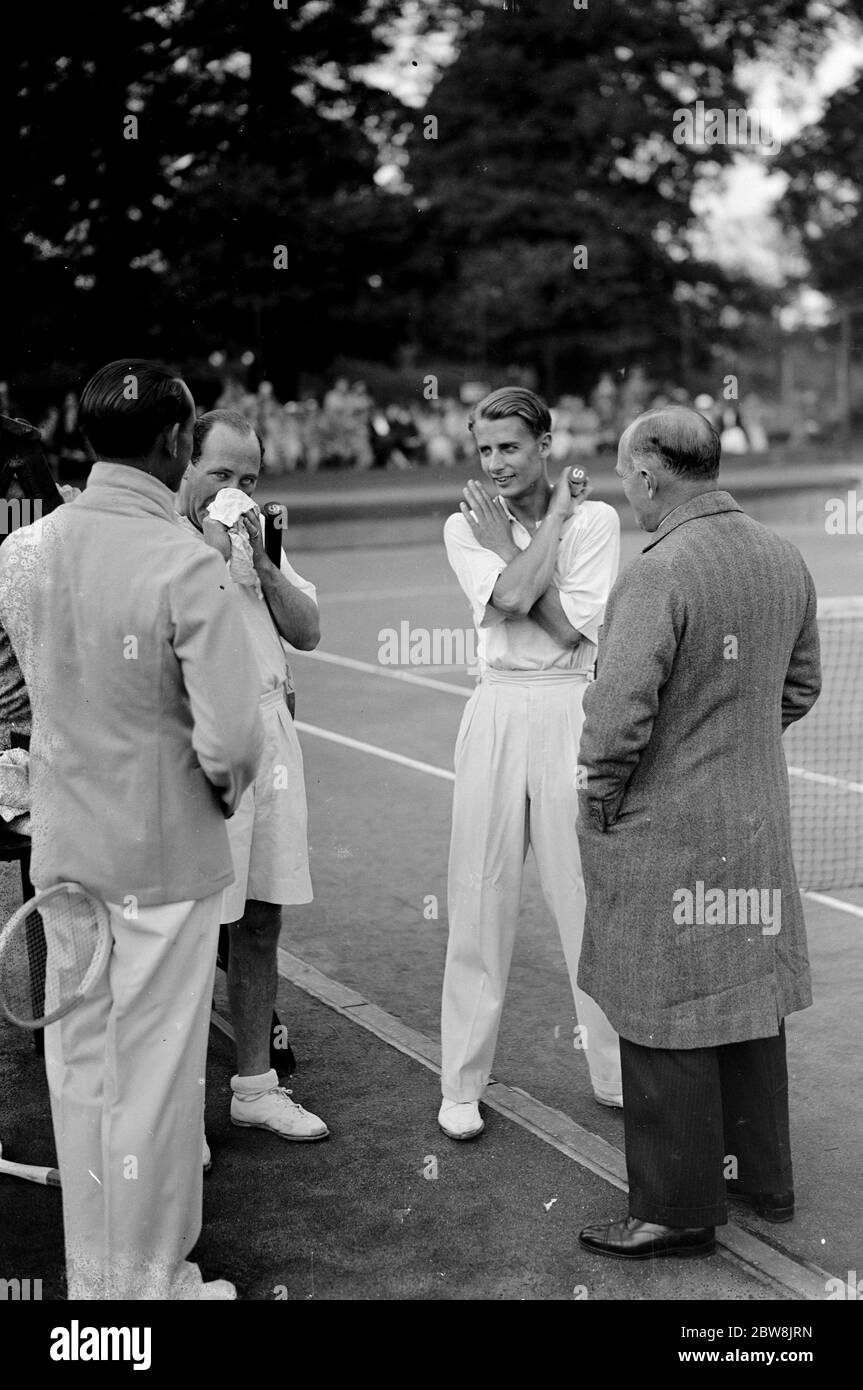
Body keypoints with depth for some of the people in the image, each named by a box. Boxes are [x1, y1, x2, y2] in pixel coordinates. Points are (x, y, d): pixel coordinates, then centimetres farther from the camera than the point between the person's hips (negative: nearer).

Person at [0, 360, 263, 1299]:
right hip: (163, 851, -5)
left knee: (77, 1064, 17)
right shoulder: (184, 563, -19)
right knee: (154, 1075, 9)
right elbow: (231, 739, -23)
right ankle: (149, 1282, 25)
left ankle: (90, 1274, 34)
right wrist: (224, 786, -2)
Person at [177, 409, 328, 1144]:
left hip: (269, 731, 7)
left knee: (262, 919, 12)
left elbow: (309, 631, 9)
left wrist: (259, 561, -3)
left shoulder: (257, 532, 15)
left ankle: (255, 1084, 25)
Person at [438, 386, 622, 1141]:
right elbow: (510, 600, -13)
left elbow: (570, 629, -10)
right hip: (497, 712, 2)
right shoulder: (466, 527, 6)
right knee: (480, 894, 3)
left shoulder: (595, 519, 1)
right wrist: (553, 521, -6)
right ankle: (463, 1084, 14)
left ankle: (619, 1073, 18)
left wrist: (507, 545, -5)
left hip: (574, 713, -1)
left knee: (590, 891, 3)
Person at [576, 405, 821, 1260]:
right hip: (760, 822, 8)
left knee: (667, 1026, 4)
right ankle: (762, 1175, 34)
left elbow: (619, 715, -24)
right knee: (751, 999, 19)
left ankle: (678, 1211, 16)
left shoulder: (657, 576, -21)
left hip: (665, 834, -8)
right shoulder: (785, 562, 4)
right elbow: (800, 687, 14)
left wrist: (599, 802, -8)